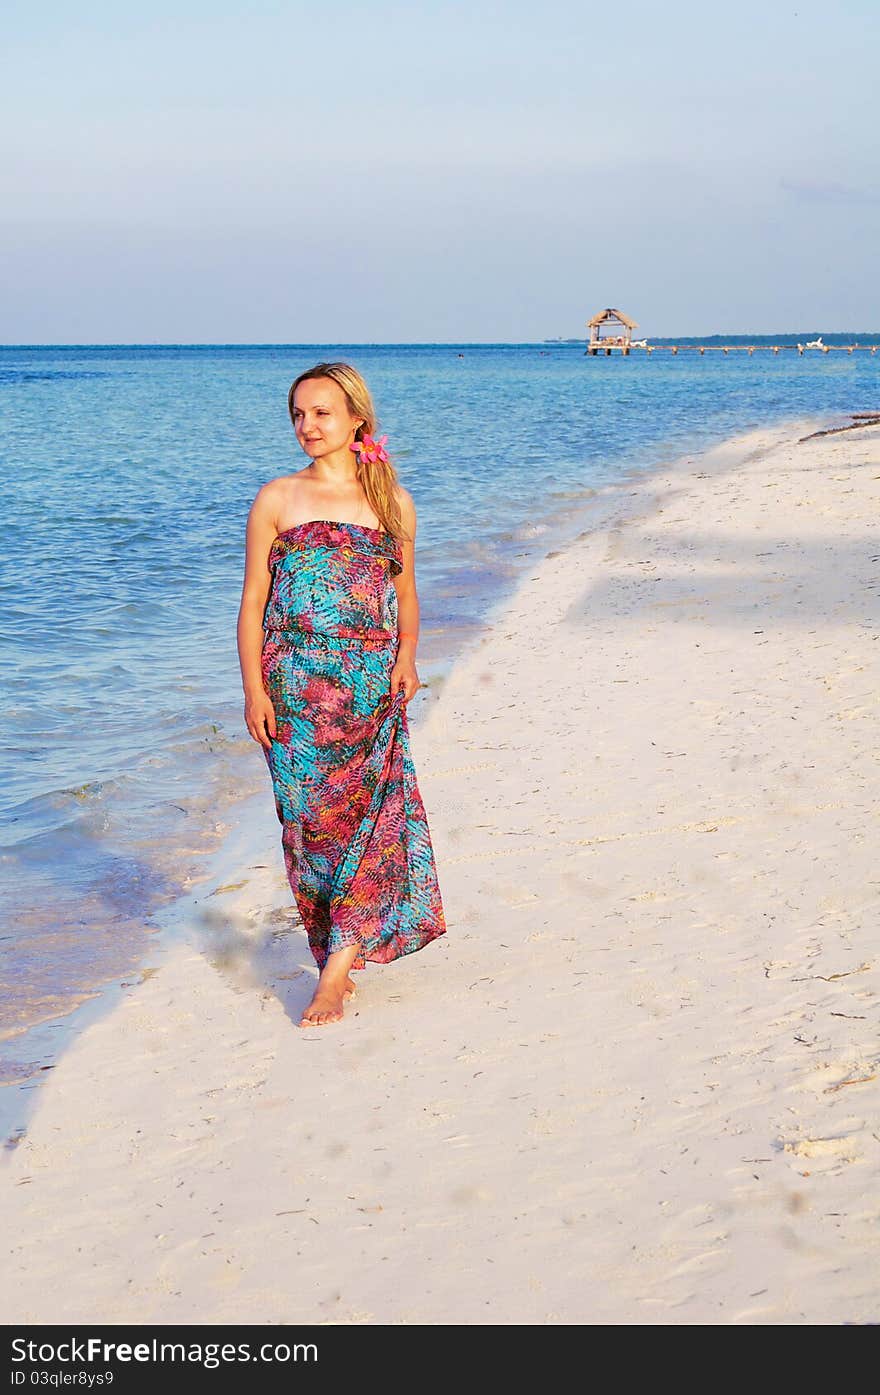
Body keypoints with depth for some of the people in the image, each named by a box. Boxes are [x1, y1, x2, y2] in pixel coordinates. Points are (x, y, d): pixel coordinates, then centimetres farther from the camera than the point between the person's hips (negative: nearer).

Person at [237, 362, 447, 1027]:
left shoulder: (393, 501, 8)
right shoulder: (277, 499, 4)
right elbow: (254, 600, 3)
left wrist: (406, 656, 0)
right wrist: (253, 688, -4)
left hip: (373, 681, 1)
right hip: (295, 684, 0)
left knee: (369, 809, -7)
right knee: (308, 816, 1)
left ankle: (340, 959, -4)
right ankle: (341, 947, 15)